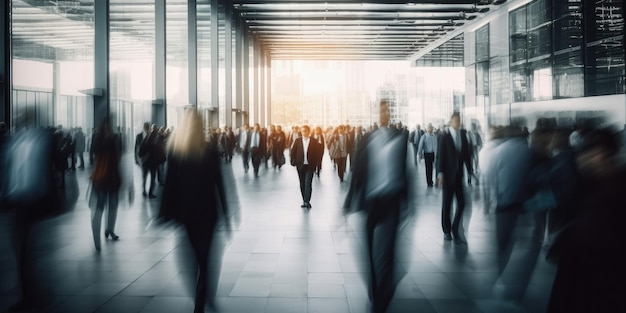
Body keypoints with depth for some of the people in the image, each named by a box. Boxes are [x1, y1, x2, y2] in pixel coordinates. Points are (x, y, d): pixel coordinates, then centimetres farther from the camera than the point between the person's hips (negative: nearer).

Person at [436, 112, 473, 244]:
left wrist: (470, 170, 1)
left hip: (459, 175, 3)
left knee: (461, 203, -3)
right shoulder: (444, 137, -6)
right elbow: (440, 156, -9)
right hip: (448, 175, -3)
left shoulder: (463, 135, 6)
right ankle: (446, 231, 21)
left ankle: (455, 231, 9)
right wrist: (440, 174, -16)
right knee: (446, 204, 6)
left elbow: (466, 154, 7)